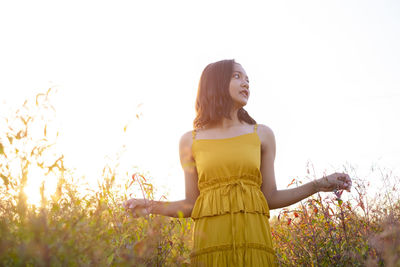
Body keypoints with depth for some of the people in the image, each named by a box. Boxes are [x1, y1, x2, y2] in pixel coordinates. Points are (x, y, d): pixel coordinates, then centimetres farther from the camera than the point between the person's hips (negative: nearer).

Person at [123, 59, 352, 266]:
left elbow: (270, 197, 11)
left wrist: (318, 185, 3)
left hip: (254, 239, 1)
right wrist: (153, 206, -4)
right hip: (211, 239, 0)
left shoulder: (262, 135, 10)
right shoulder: (190, 141, 9)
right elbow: (192, 203, 10)